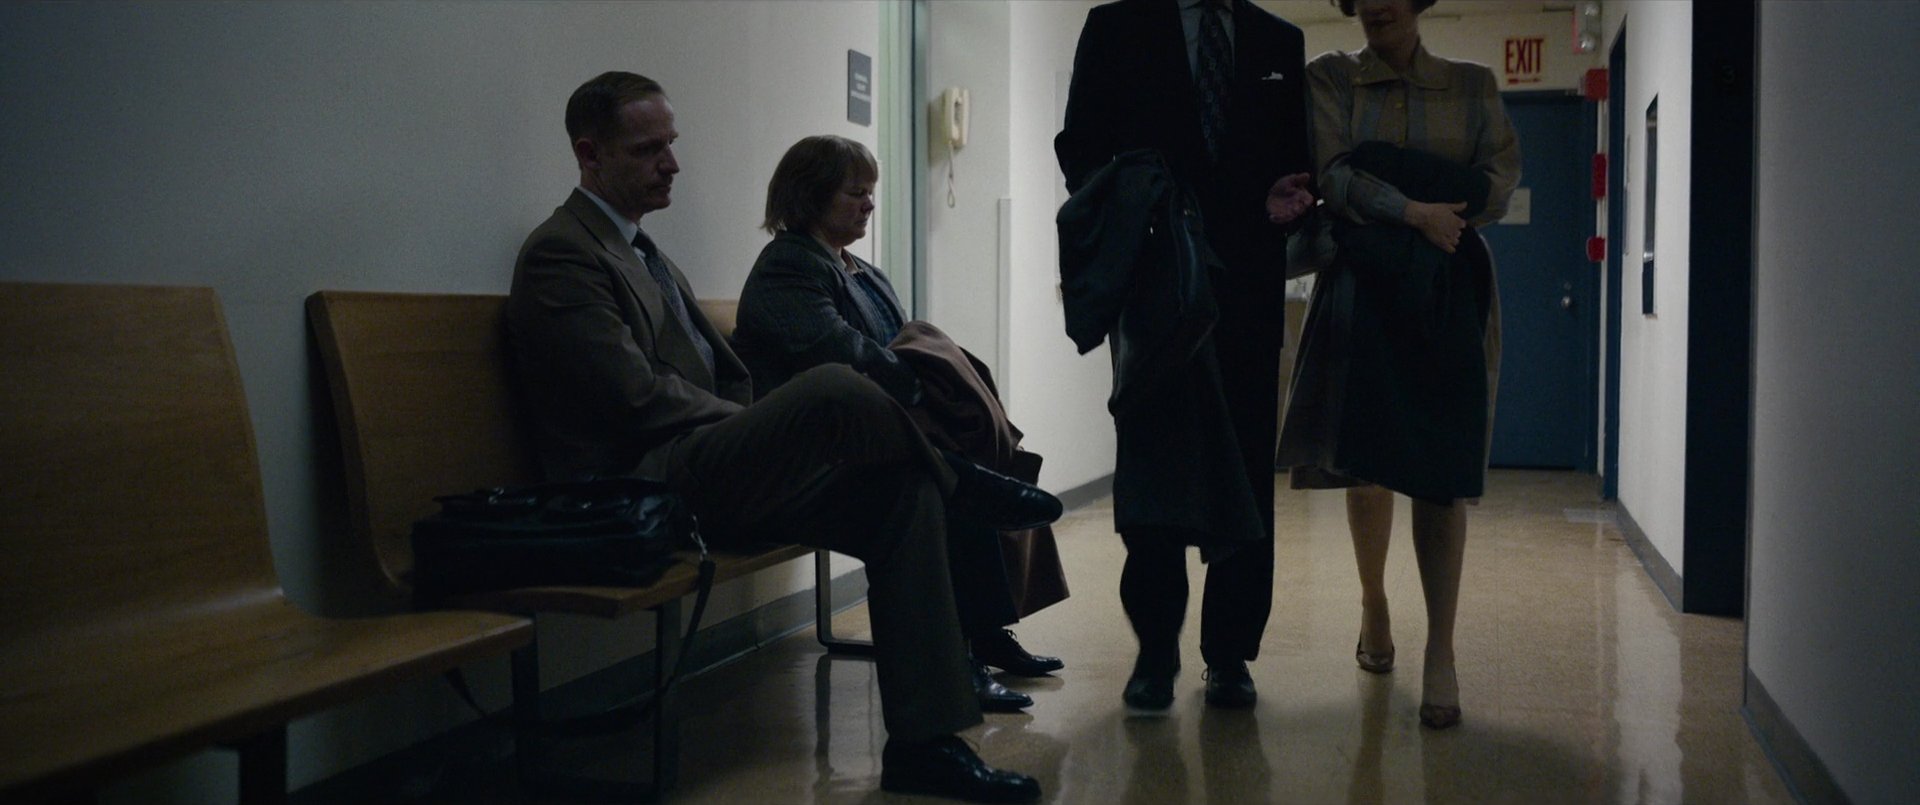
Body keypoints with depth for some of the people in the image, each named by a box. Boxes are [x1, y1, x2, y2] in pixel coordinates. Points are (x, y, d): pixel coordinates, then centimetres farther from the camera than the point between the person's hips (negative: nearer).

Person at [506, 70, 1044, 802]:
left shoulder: (642, 253, 24)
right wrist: (755, 428, -6)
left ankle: (923, 741, -12)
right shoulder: (559, 253, -6)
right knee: (832, 389, -29)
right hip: (648, 489, -9)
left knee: (903, 495, -10)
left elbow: (723, 380, 22)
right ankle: (956, 484, 1)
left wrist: (760, 433, 1)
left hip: (710, 474, 9)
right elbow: (638, 397, -15)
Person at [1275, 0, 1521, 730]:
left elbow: (1502, 174, -2)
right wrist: (1415, 212, -19)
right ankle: (1374, 603, 27)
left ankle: (1441, 655, -4)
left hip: (1448, 292, 0)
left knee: (1442, 474, -6)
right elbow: (1333, 175, -7)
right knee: (1364, 460, 2)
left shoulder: (1473, 85, 11)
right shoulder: (1330, 78, 7)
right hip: (1365, 284, 0)